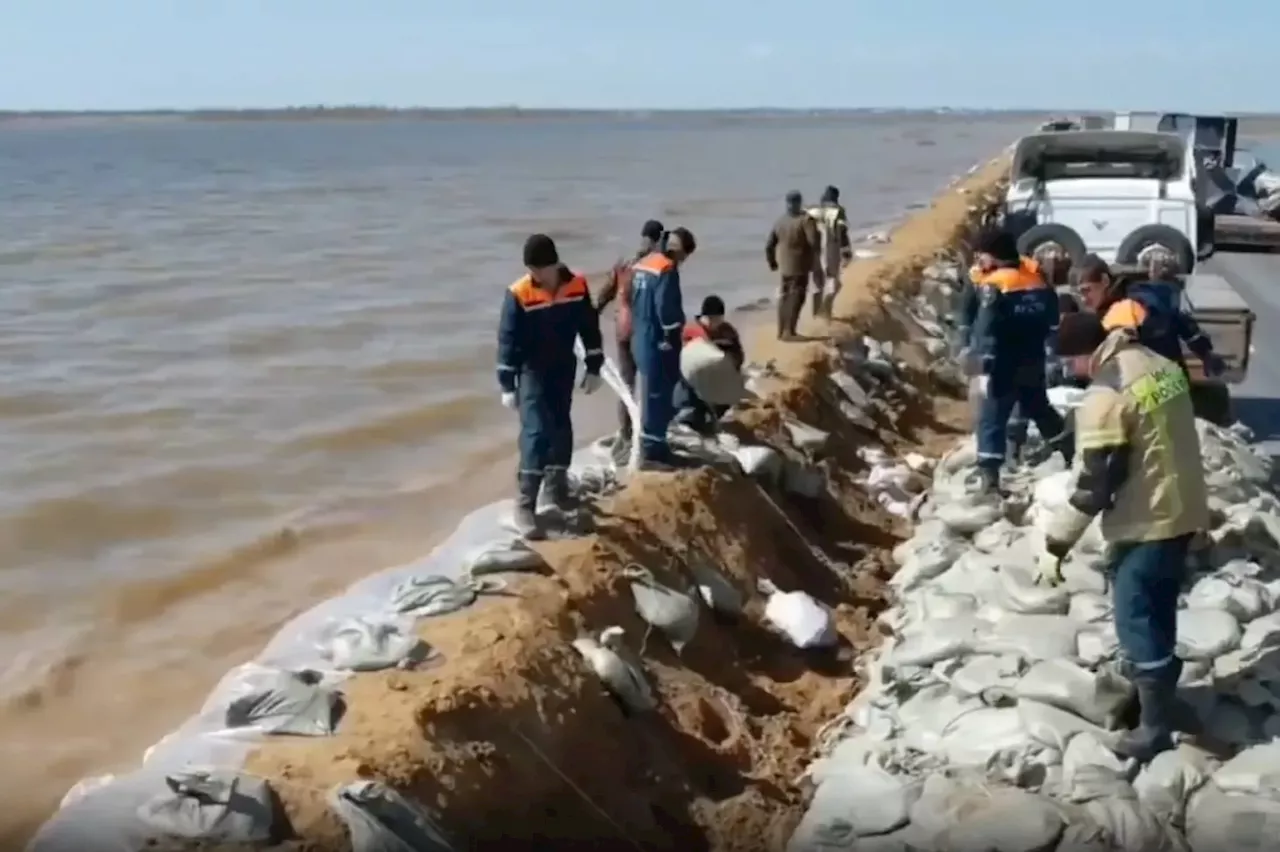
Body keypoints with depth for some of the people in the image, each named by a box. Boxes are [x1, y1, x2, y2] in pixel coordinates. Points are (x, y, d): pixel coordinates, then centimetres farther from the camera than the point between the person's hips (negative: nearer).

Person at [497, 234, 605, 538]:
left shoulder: (577, 285, -9)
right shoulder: (518, 294, -19)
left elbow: (590, 328, 3)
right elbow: (508, 341, -15)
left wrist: (594, 368, 4)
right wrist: (507, 386, -15)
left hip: (564, 367, 4)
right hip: (532, 370, -4)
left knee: (561, 427, 15)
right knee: (535, 431, -13)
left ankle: (557, 485, 35)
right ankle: (525, 504, -11)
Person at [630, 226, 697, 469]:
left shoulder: (642, 263, 11)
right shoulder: (667, 269, -17)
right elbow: (666, 309, -24)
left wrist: (639, 328, 15)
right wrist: (674, 333, -11)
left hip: (642, 338, 9)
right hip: (658, 342, -9)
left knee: (654, 394, 18)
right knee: (657, 396, -3)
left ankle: (654, 445, 28)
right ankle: (652, 451, 1)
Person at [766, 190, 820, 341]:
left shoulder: (780, 220, 4)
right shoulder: (805, 220, -14)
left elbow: (769, 245, 9)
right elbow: (813, 242, -24)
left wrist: (771, 262, 22)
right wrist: (815, 259, -7)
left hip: (784, 265, 6)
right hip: (800, 266, -6)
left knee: (785, 297, 16)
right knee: (796, 297, -3)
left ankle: (781, 331, 21)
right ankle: (789, 331, -7)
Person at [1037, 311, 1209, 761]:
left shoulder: (1105, 395, -22)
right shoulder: (1164, 365, 4)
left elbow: (1095, 482, -21)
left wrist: (1056, 544, -14)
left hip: (1146, 523, -9)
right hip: (1183, 512, 9)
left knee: (1137, 620, 4)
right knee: (1157, 611, 23)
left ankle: (1155, 724, 14)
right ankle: (1158, 696, 39)